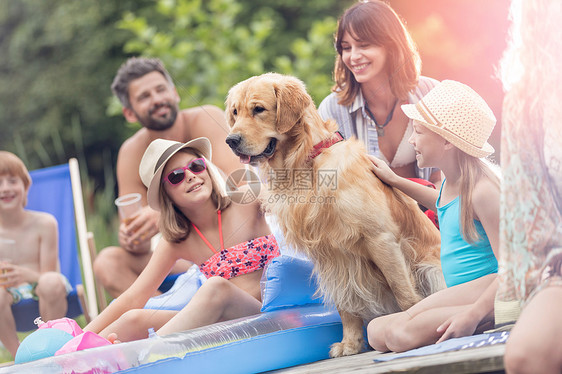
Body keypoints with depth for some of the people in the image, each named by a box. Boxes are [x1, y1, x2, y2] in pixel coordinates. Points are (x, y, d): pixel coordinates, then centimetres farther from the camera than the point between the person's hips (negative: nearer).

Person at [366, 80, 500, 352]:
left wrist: (474, 313, -31)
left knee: (402, 334, -27)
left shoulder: (483, 190, -18)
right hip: (458, 293, 11)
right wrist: (395, 181, 40)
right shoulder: (452, 182, 12)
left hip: (486, 287, -11)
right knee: (377, 332, -5)